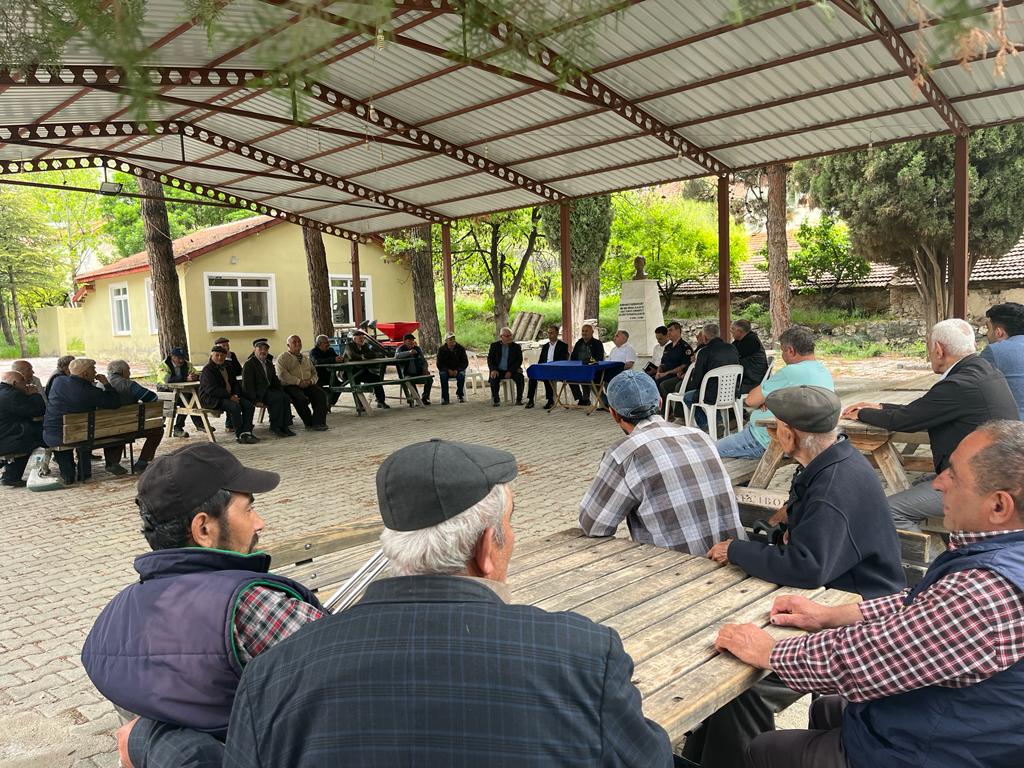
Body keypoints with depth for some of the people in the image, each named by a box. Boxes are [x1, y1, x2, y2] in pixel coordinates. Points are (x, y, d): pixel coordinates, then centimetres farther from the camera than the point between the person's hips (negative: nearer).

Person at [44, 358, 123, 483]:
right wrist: (106, 384, 0)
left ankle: (67, 474, 31)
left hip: (50, 437, 4)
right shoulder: (91, 392, -16)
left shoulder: (58, 381, -1)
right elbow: (116, 403, -11)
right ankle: (84, 471, 32)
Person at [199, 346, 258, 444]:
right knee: (235, 406, -33)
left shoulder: (225, 367, 18)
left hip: (229, 396, 9)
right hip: (211, 399, -8)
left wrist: (235, 394, -3)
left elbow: (234, 383, 19)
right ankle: (239, 436, -24)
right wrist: (230, 396, -22)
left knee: (249, 405, -12)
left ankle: (246, 432, -17)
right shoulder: (207, 369, -10)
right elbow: (212, 390, -20)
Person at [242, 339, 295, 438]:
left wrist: (281, 391, 2)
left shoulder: (269, 363, 20)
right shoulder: (249, 364, -4)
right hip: (257, 393, -7)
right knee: (278, 398, -29)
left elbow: (275, 380, 21)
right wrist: (256, 400, -20)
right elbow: (247, 385, -11)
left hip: (269, 391, 7)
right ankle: (275, 427, -21)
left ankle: (285, 426, -20)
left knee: (285, 397, -21)